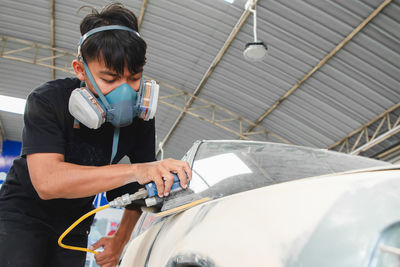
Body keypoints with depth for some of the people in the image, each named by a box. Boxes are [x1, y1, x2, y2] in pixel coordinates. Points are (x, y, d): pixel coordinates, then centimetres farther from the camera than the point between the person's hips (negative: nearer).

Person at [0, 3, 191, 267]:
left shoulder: (141, 118, -17)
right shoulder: (48, 101, -29)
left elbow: (140, 188, -5)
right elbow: (47, 181, -44)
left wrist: (120, 241, -15)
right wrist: (136, 170, -53)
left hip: (75, 223, 4)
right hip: (23, 213, -4)